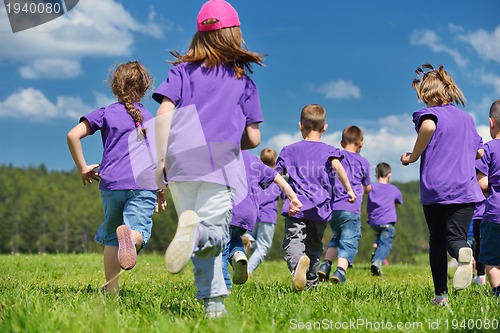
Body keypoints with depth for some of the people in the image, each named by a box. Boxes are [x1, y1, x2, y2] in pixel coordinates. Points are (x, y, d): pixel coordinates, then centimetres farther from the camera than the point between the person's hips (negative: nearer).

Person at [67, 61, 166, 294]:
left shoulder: (105, 113, 10)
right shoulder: (150, 118, 16)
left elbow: (73, 135, -3)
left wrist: (83, 168, 6)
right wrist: (161, 190, 20)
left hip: (112, 183, 0)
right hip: (144, 184, 0)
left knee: (111, 236, 15)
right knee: (139, 231, -10)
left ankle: (111, 287, 14)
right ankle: (130, 235, -46)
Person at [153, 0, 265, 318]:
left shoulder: (183, 70, 15)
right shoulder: (244, 80, 15)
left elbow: (164, 113, 0)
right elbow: (253, 138, 11)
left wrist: (160, 161, 0)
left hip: (180, 160, 2)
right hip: (221, 162, -2)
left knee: (200, 240, 10)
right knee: (214, 231, -3)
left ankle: (214, 301, 0)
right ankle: (196, 231, -36)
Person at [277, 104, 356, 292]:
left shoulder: (290, 150, 12)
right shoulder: (329, 150, 9)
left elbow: (277, 175, 12)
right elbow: (337, 165, -12)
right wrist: (349, 189, -11)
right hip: (320, 208, 2)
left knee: (293, 241, -15)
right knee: (314, 246, 16)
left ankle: (298, 262, -47)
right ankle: (311, 283, 19)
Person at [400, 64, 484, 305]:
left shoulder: (429, 113, 1)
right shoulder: (467, 118, 17)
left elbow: (428, 126, -24)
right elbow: (479, 152, 23)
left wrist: (413, 156, -11)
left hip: (434, 188, -2)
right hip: (465, 189, 3)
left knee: (437, 241, 10)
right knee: (455, 235, -3)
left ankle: (441, 294, 8)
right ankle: (463, 252, -40)